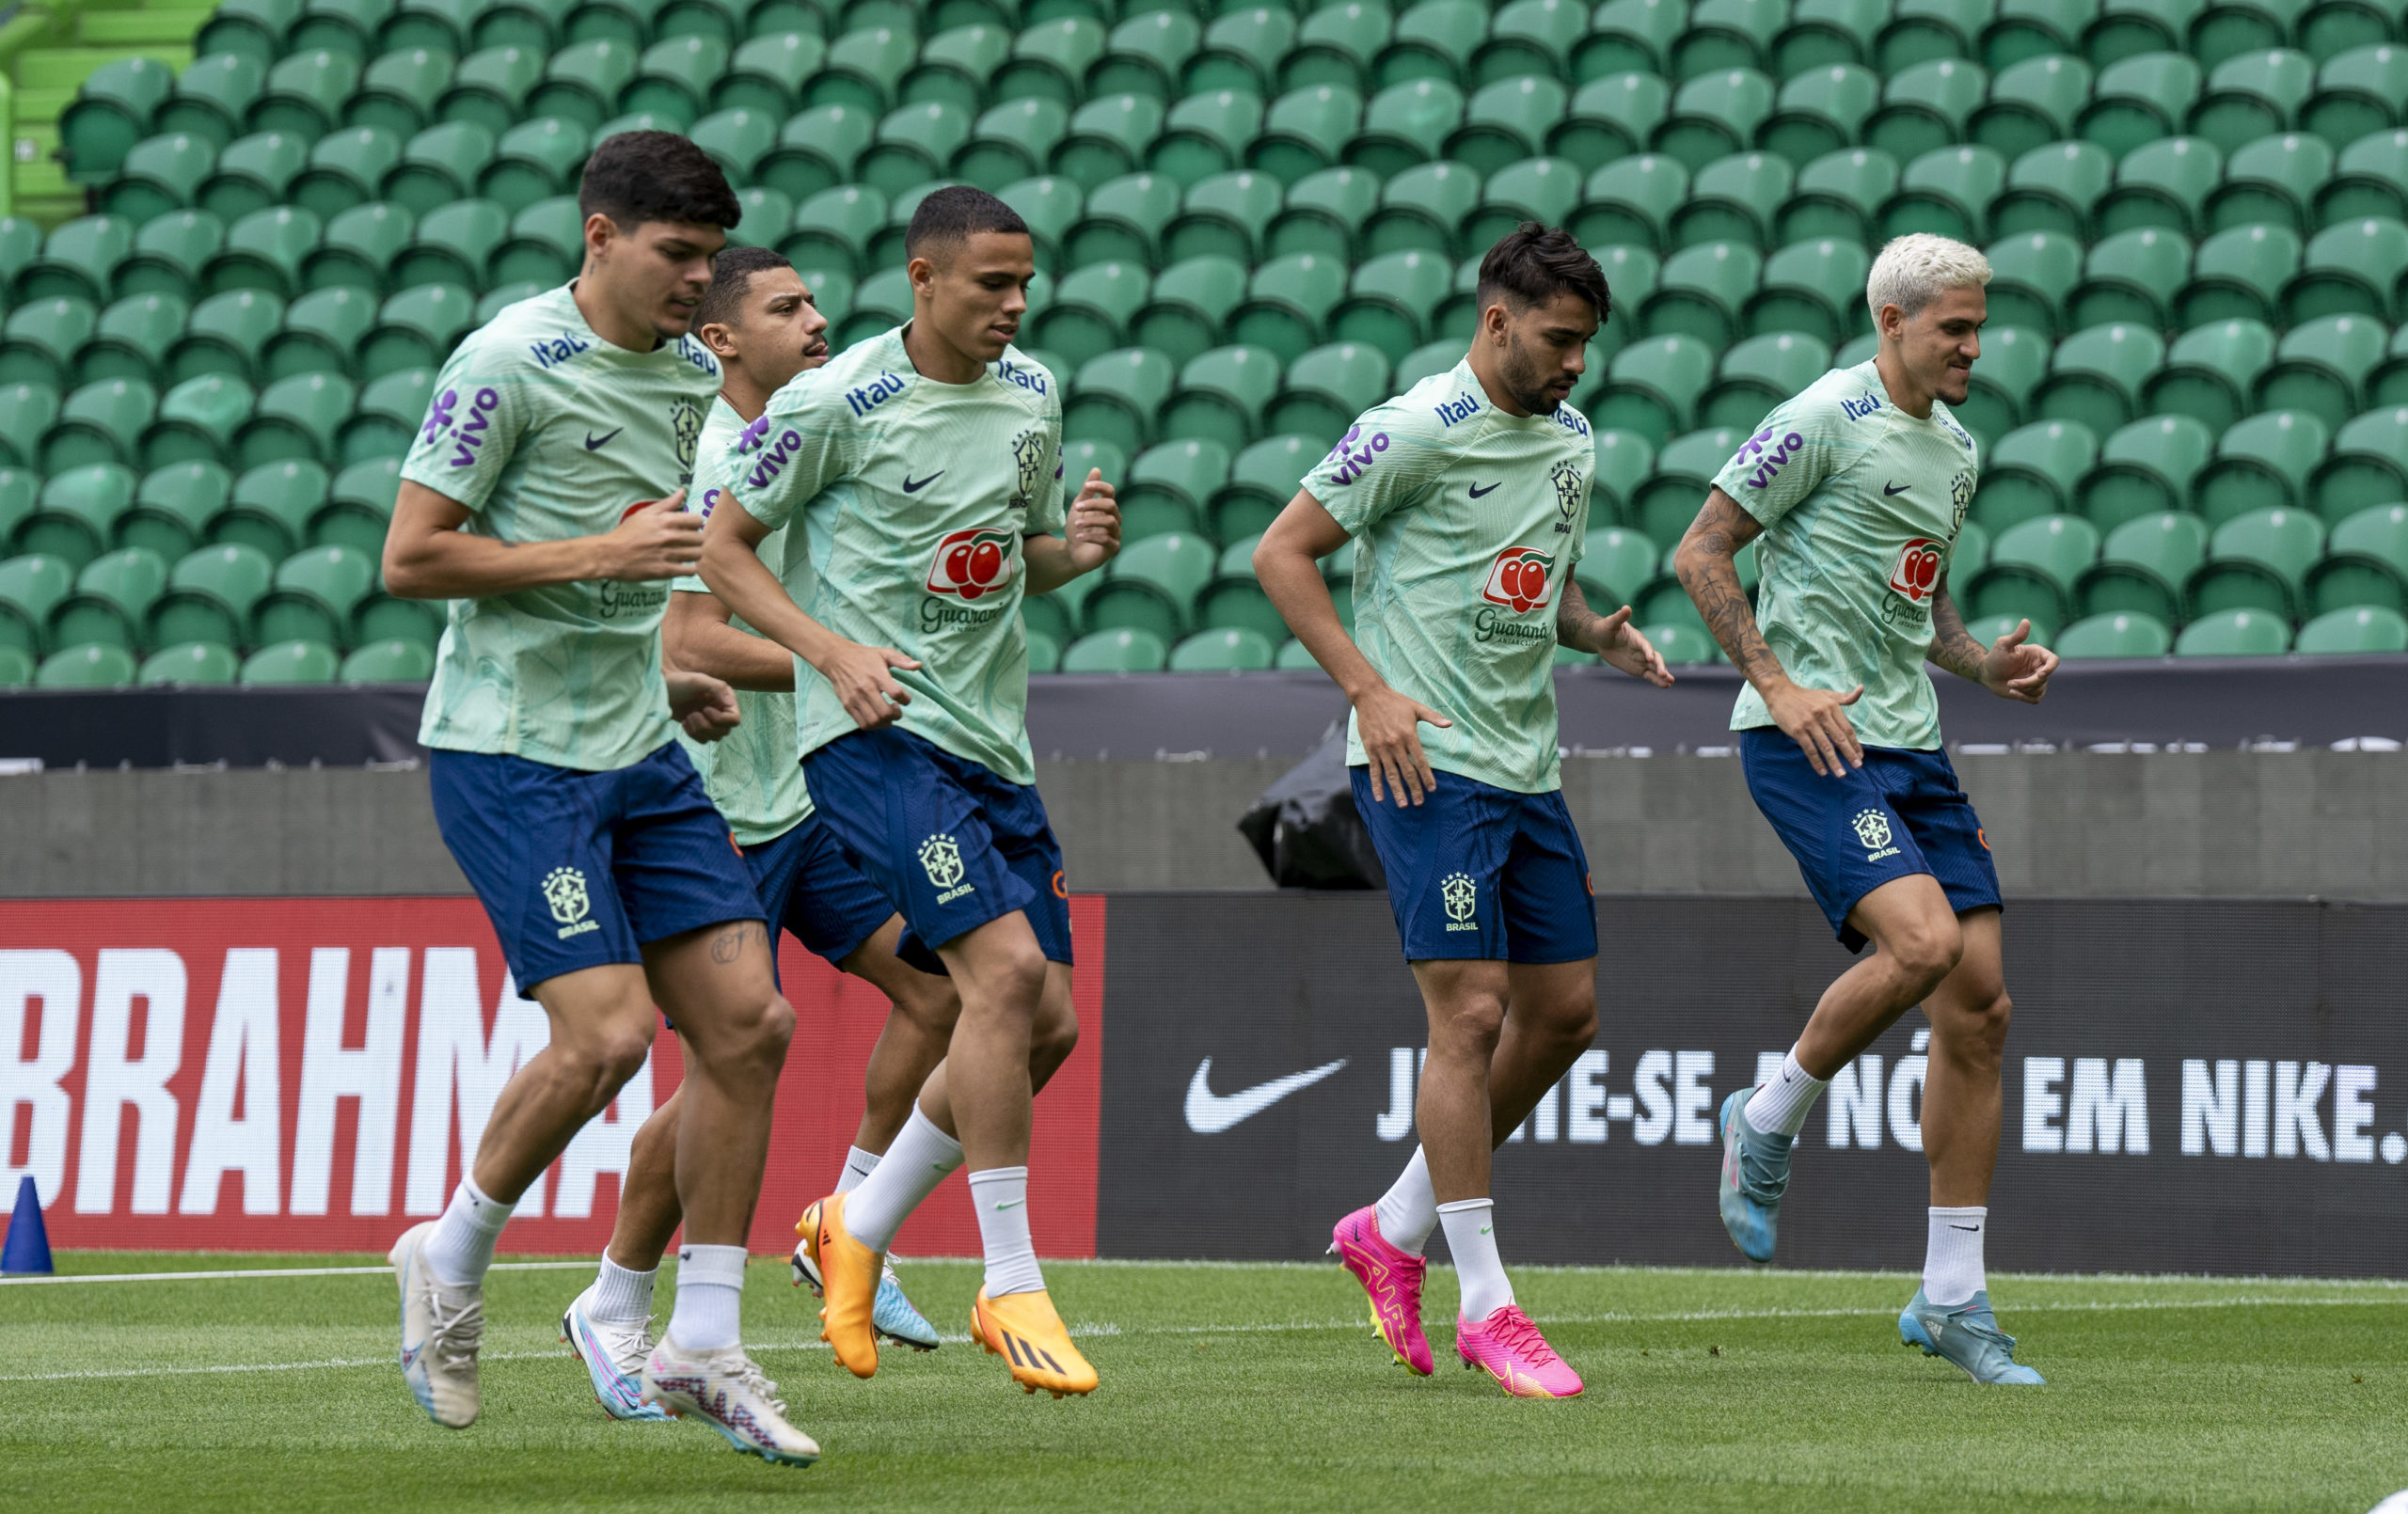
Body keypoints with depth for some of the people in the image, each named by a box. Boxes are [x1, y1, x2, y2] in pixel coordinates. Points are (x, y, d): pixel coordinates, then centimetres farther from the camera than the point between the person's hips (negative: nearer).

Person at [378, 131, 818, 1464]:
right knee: (604, 1033, -18)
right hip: (511, 753, -8)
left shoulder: (691, 373, 12)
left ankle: (702, 1349, 6)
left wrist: (659, 678, 15)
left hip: (638, 755, 8)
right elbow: (410, 558, -14)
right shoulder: (510, 364, -12)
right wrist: (599, 555, -20)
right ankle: (452, 1259, 8)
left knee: (746, 1023, -2)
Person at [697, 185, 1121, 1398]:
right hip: (876, 736, -7)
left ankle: (859, 1227, 20)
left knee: (1041, 1013, 2)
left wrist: (1077, 548, -1)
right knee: (1005, 971, -21)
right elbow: (723, 547, -3)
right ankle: (1012, 1286, -13)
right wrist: (835, 652, -16)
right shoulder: (836, 403, -9)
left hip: (993, 739, 7)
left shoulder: (1031, 396, 10)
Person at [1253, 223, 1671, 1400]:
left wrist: (1599, 633, 3)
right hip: (1424, 762, -8)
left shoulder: (1571, 442, 12)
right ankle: (1485, 1310, -6)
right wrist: (1369, 687, -17)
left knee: (1565, 1011, 7)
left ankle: (1394, 1230, 22)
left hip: (1526, 770, 8)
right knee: (1470, 1012, -11)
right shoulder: (1415, 431, -11)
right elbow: (1282, 553, -9)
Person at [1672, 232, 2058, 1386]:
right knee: (1924, 941, -27)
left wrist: (1989, 665, 9)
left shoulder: (1956, 451, 16)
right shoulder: (1825, 420, -9)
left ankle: (1951, 1300, 7)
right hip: (1807, 739, -8)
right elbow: (1700, 552, -8)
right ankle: (1767, 1124, 0)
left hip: (1906, 743, 8)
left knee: (1979, 1003, 0)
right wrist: (1777, 682, -17)